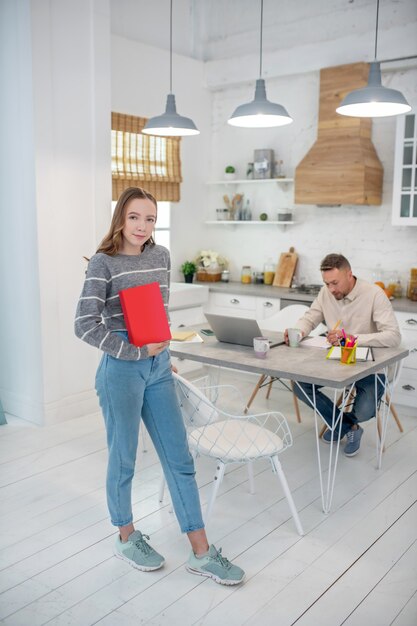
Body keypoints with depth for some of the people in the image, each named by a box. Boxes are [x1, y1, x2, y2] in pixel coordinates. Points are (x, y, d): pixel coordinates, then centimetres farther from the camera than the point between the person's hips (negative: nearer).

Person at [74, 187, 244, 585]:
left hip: (158, 368, 6)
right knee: (123, 459, 11)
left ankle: (201, 553, 18)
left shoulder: (161, 256, 6)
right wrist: (136, 352, -16)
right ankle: (127, 538, 34)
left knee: (179, 459, 8)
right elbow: (85, 325, -18)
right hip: (121, 371, -5)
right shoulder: (103, 263, -11)